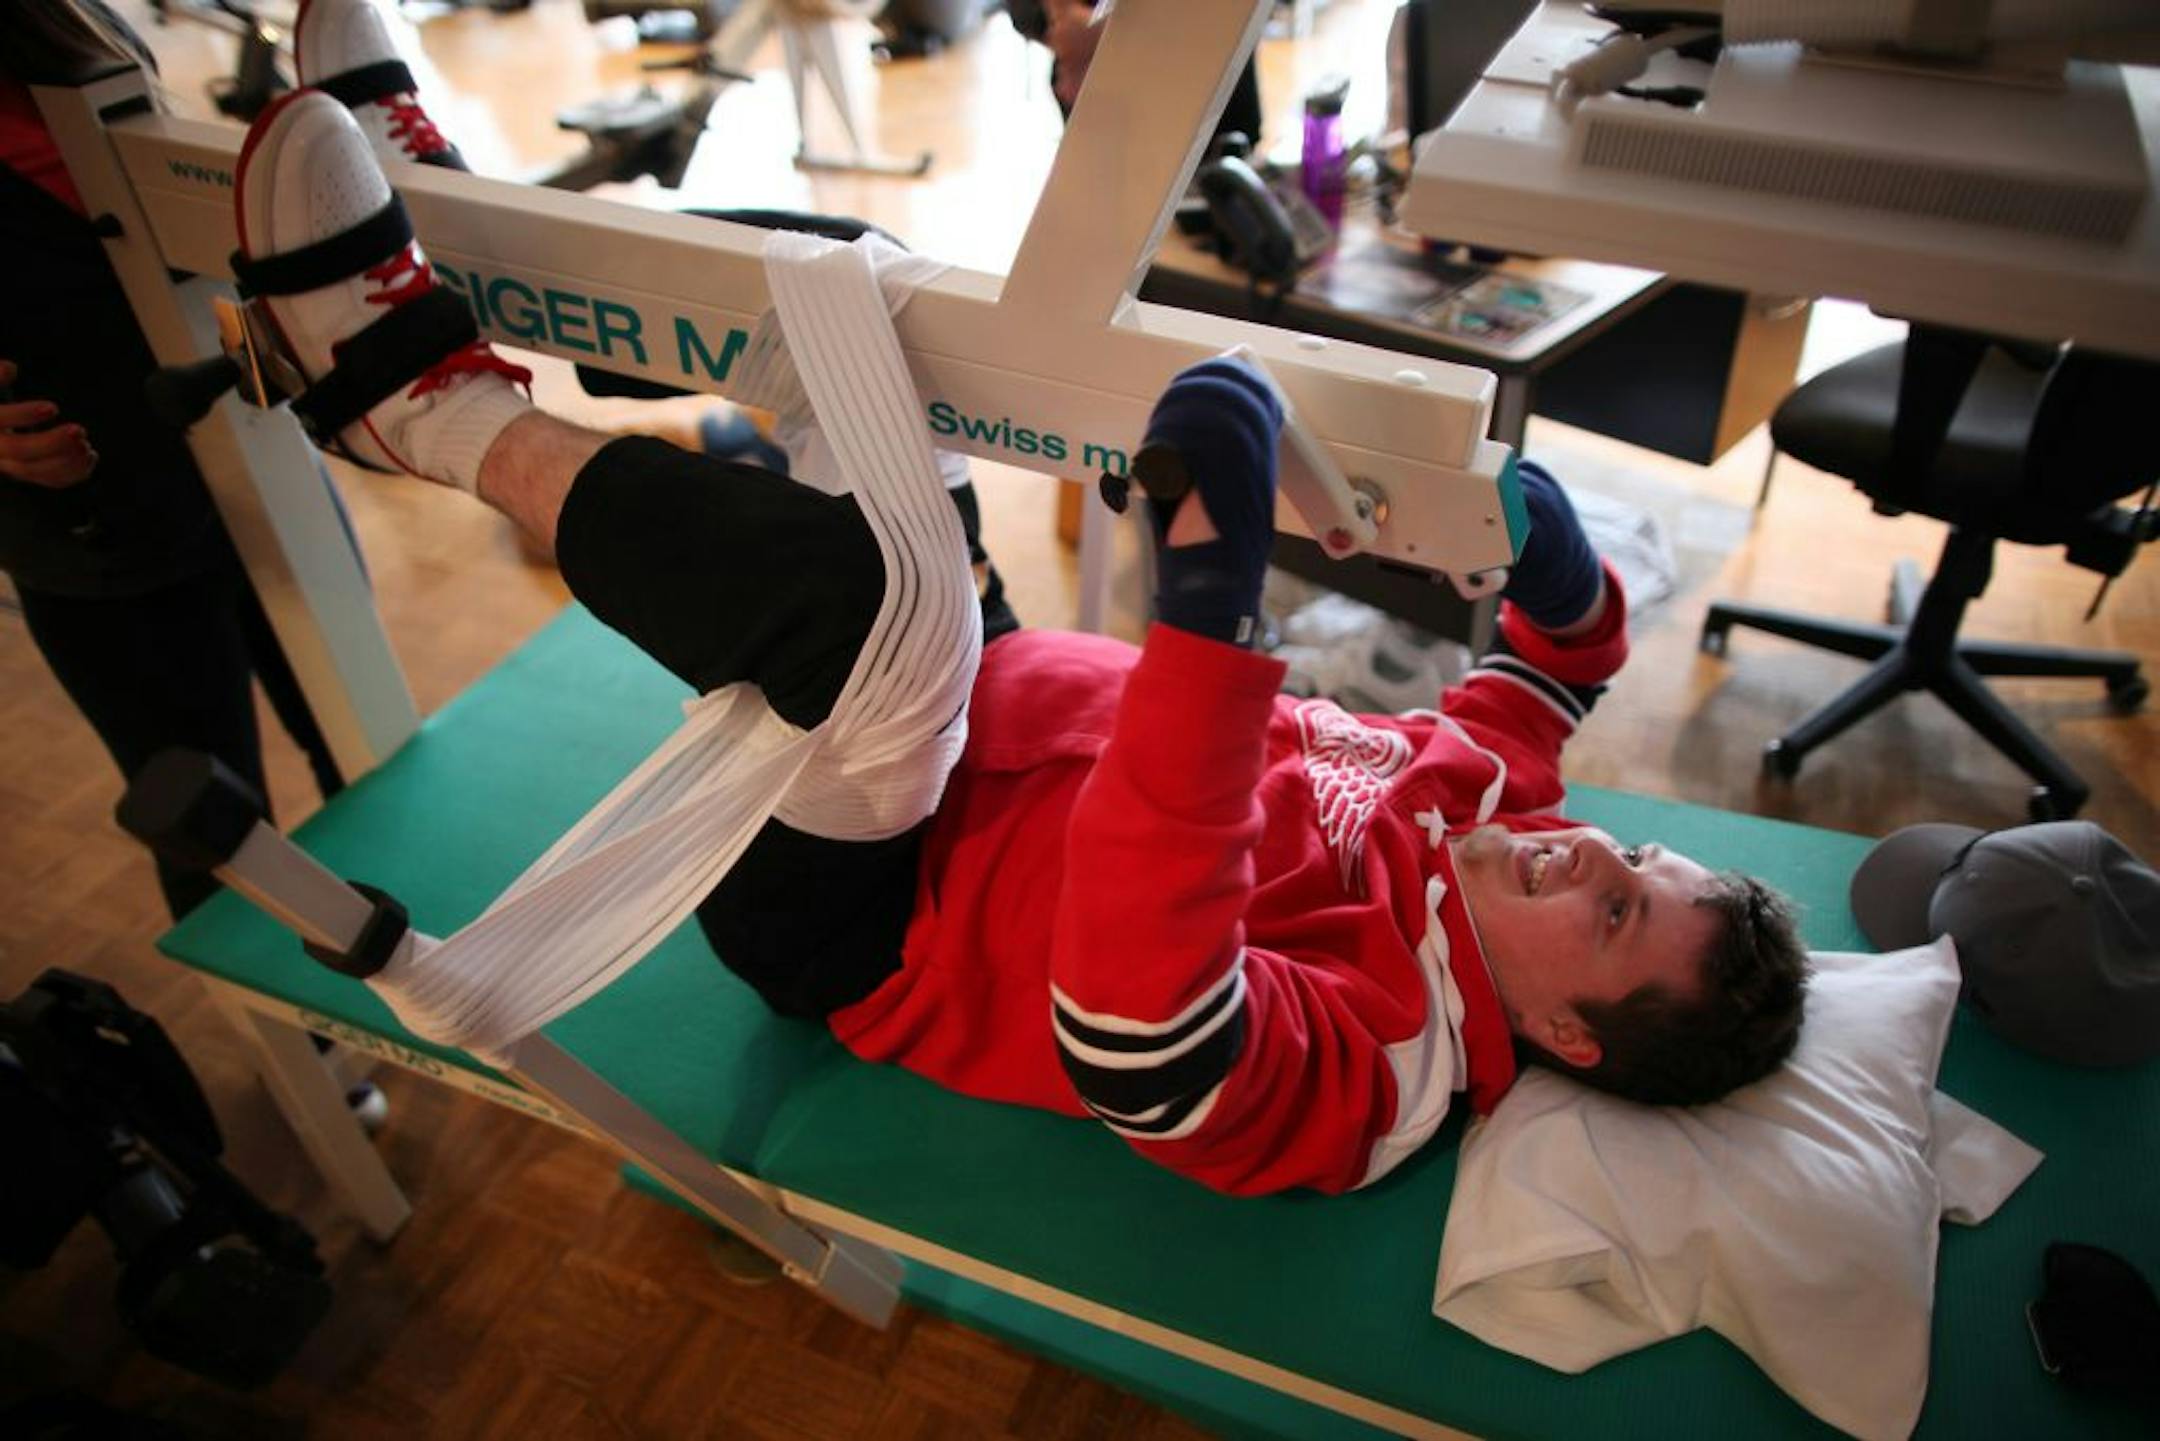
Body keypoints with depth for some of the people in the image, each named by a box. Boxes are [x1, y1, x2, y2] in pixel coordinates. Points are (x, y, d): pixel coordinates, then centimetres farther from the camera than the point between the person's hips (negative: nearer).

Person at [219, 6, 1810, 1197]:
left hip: (858, 919, -7)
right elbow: (1564, 660, 11)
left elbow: (1137, 1028, -49)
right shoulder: (1480, 798, -5)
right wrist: (1561, 564, -14)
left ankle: (449, 413, -16)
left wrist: (1211, 603, -56)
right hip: (975, 724, 7)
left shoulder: (1352, 1079, -28)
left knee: (865, 590, -40)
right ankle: (469, 252, 8)